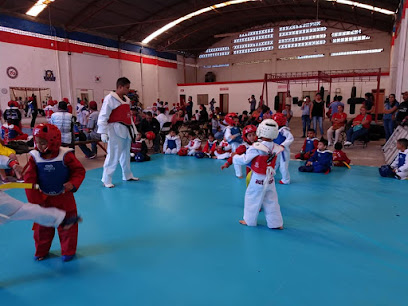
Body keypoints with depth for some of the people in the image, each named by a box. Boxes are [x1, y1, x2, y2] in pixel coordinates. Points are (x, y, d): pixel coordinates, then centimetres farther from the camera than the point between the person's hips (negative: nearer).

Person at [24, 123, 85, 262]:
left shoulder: (65, 155, -17)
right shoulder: (34, 157, -9)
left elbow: (79, 170, -9)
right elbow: (29, 180, -5)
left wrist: (73, 184, -26)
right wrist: (35, 200, -8)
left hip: (64, 198, -2)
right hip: (44, 199, 3)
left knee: (67, 226, 9)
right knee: (42, 227, 16)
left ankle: (68, 251, 28)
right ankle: (41, 250, 38)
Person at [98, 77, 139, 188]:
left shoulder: (126, 99, 14)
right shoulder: (110, 98, -10)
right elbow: (103, 116, -13)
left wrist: (133, 128, 15)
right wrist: (103, 132, -16)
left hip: (126, 130, 8)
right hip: (115, 130, -8)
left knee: (126, 154, 18)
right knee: (113, 155, -6)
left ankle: (127, 175, 33)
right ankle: (106, 180, 6)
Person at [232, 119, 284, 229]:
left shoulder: (256, 148, -22)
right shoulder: (276, 148, -7)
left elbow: (243, 160, -15)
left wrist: (234, 156, 5)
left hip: (258, 179, -4)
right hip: (270, 179, 5)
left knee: (252, 198, 14)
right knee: (271, 201, 16)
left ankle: (249, 220, 29)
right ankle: (276, 223, 24)